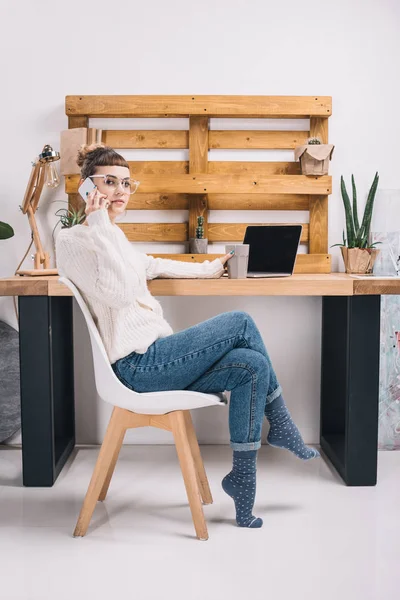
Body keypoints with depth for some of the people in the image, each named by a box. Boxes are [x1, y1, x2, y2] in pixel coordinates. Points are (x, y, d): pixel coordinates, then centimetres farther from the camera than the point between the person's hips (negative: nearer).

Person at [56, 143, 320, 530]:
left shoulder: (113, 234, 20)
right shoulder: (72, 241, -8)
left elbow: (152, 266, 36)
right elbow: (119, 291, -23)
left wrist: (211, 269, 42)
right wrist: (99, 227, -19)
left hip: (153, 356, 9)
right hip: (136, 364, -9)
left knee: (251, 366, -8)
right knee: (240, 322, -11)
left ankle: (242, 479, 3)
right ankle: (281, 426, 5)